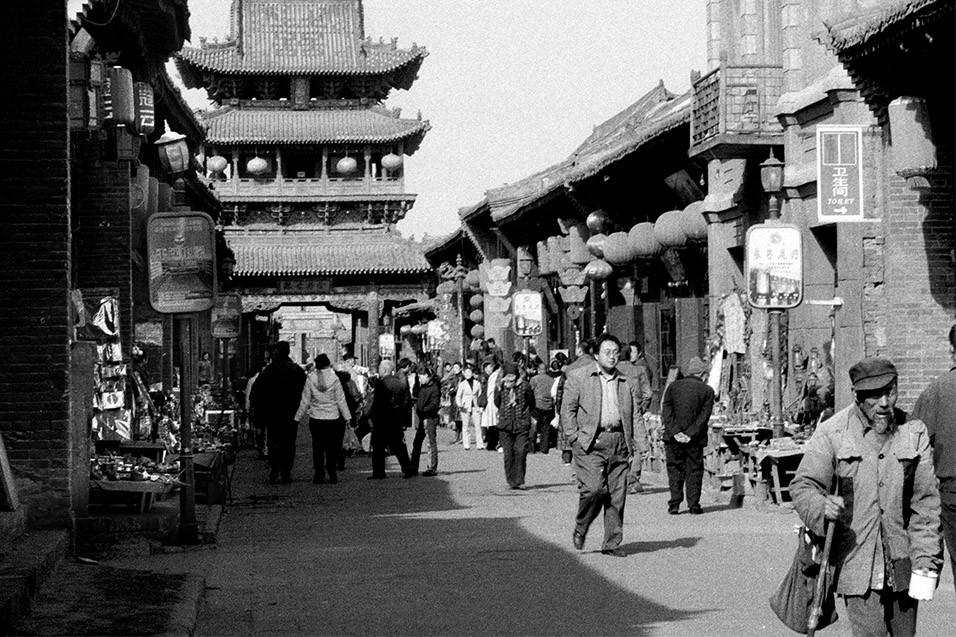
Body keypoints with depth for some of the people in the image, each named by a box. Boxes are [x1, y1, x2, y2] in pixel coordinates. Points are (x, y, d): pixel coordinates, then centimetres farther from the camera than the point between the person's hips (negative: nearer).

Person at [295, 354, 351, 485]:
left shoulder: (310, 379, -7)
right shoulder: (334, 379, -9)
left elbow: (305, 401, -2)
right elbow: (341, 400, -3)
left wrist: (298, 417, 9)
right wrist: (347, 417, 4)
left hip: (315, 419, 0)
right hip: (332, 418, 0)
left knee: (317, 448, 7)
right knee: (332, 447, 9)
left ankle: (319, 475, 5)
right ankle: (332, 473, 8)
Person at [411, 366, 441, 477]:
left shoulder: (434, 388, -11)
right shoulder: (422, 387, 14)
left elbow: (435, 404, -17)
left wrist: (422, 410, -19)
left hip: (430, 418, -9)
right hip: (422, 418, 9)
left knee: (431, 443, -3)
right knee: (416, 442, 9)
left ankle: (433, 468, 1)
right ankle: (413, 468, 14)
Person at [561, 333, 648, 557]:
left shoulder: (626, 383, 17)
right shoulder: (578, 377, 6)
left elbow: (636, 416, 14)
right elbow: (567, 410, 2)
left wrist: (641, 446, 4)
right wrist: (574, 438, -7)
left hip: (619, 444, 4)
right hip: (589, 444, -4)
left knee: (617, 496, 1)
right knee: (594, 489, -16)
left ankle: (612, 543, 10)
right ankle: (580, 529, 8)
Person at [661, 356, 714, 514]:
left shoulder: (673, 386, 6)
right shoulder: (707, 390, 2)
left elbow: (666, 410, -3)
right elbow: (704, 415, -6)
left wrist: (675, 432, -9)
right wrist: (691, 434, -9)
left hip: (673, 437, 1)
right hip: (695, 440, -1)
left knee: (674, 468, 7)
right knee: (695, 469, 8)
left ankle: (674, 504, 1)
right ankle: (694, 504, 6)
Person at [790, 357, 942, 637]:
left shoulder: (915, 433, 4)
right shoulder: (831, 433, -5)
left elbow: (925, 500, 4)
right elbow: (802, 486, -8)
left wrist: (926, 558, -3)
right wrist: (822, 506, -31)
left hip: (902, 564, 3)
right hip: (855, 560, -3)